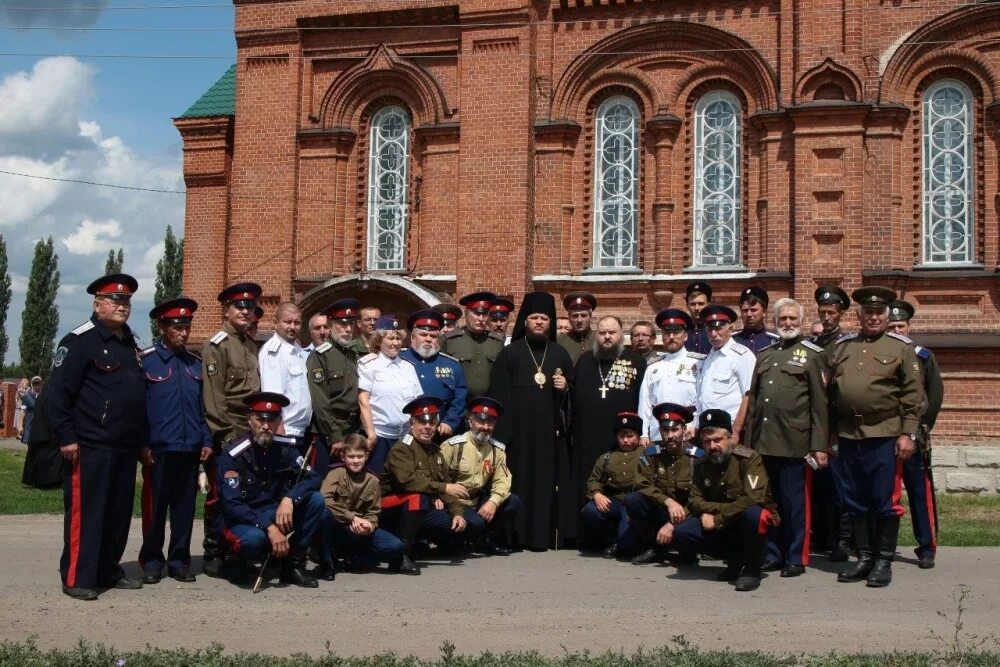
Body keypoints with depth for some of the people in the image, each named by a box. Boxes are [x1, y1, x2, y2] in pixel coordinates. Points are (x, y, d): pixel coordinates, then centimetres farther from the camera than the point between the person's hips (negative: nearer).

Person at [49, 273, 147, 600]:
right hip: (90, 446, -8)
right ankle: (77, 578, 2)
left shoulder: (131, 344, 16)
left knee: (119, 512, 11)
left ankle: (108, 571, 22)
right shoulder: (79, 341, -8)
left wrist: (143, 440, 18)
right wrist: (66, 437, -16)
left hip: (125, 448, 8)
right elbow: (57, 392, -13)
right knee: (85, 512, -4)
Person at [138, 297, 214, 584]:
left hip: (190, 448, 4)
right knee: (155, 506, 4)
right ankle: (152, 561, 15)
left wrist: (207, 441, 5)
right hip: (158, 448, -4)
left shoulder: (196, 363, 11)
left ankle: (179, 560, 17)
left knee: (185, 506, 7)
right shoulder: (146, 360, -2)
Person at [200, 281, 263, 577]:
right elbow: (213, 395, -13)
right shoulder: (216, 345, -8)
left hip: (251, 432, 7)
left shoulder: (251, 344, 15)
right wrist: (225, 434, -16)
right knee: (220, 496, -1)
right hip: (227, 434, -7)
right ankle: (213, 555, 8)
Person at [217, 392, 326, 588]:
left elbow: (311, 478, -9)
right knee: (253, 538, -38)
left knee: (316, 500, -17)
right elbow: (231, 505, -21)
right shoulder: (233, 453, -17)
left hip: (275, 513, 5)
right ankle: (236, 561, 0)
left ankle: (293, 565, -7)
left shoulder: (285, 447, -3)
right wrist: (269, 527, -31)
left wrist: (289, 499, -29)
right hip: (244, 519, -5)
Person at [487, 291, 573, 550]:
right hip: (519, 430, -2)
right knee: (521, 480, -5)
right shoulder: (509, 353, 5)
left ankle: (547, 534, 6)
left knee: (548, 479, 0)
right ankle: (520, 534, 2)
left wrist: (565, 388, -5)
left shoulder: (560, 354, 13)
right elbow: (498, 395, 0)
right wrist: (500, 432, -9)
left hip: (550, 430, 2)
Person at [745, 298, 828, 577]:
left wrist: (819, 446, -9)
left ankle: (796, 558, 9)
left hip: (793, 443, -5)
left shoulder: (812, 354, 2)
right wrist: (748, 440, 12)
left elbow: (820, 404, -3)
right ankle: (772, 554, 18)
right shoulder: (764, 355, 18)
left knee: (794, 502, 1)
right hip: (763, 442, 5)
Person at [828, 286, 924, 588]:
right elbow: (829, 393, 13)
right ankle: (864, 558, 20)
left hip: (885, 437, -4)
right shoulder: (841, 347, 12)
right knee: (854, 501, 9)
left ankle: (884, 561, 12)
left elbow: (913, 396, -3)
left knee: (885, 501, 1)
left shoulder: (902, 348, 1)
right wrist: (829, 434, 10)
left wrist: (908, 434, -10)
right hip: (848, 436, 4)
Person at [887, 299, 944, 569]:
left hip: (914, 436, -1)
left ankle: (927, 548, 4)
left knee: (921, 492, -1)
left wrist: (923, 426, -2)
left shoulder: (923, 357, 6)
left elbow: (936, 394, 5)